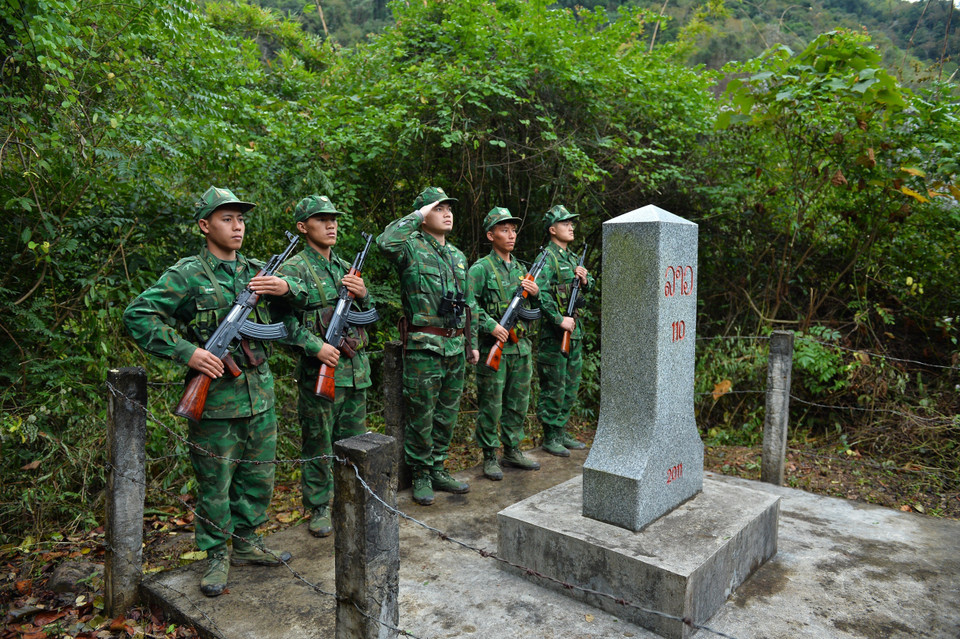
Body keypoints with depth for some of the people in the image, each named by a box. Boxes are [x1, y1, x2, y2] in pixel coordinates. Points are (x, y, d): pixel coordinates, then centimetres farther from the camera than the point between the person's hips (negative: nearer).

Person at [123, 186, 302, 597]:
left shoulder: (257, 271, 9)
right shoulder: (187, 275, -7)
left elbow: (307, 299, 13)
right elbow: (137, 316, -12)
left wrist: (286, 287, -10)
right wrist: (186, 352, -20)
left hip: (260, 396, 5)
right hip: (214, 400, -5)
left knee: (259, 477, 16)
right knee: (215, 483, 7)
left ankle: (246, 543, 35)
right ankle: (217, 555, 25)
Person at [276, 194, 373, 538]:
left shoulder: (346, 268, 15)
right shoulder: (294, 269, -5)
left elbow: (369, 316, 18)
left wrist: (363, 295, -2)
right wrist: (315, 347, -23)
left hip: (356, 367, 6)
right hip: (319, 368, -6)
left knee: (354, 439, 14)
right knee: (319, 443, 4)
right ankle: (319, 508, 19)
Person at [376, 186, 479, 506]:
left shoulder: (458, 255, 16)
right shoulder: (412, 247, -6)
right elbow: (386, 241, -30)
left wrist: (471, 343, 20)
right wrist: (417, 215, -16)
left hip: (455, 347, 7)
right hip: (424, 347, -7)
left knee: (447, 414, 14)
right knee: (422, 416, 2)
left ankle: (438, 470, 28)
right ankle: (421, 476, 17)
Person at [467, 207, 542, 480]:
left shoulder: (521, 269, 16)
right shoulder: (480, 269, -5)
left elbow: (533, 310, 22)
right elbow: (469, 304, -13)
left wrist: (535, 292, 1)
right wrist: (491, 325, -22)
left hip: (522, 347, 7)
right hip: (493, 348, -6)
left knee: (518, 404, 14)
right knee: (491, 406, 0)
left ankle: (512, 451, 27)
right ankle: (490, 457, 12)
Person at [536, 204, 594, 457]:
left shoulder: (572, 257, 16)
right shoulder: (547, 257, -11)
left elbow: (590, 287, 24)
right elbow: (541, 293, -22)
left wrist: (585, 280, 2)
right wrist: (559, 319, -25)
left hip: (574, 330, 9)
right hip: (554, 331, -9)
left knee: (571, 386, 14)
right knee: (554, 388, -3)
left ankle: (562, 432, 25)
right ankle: (550, 437, 7)